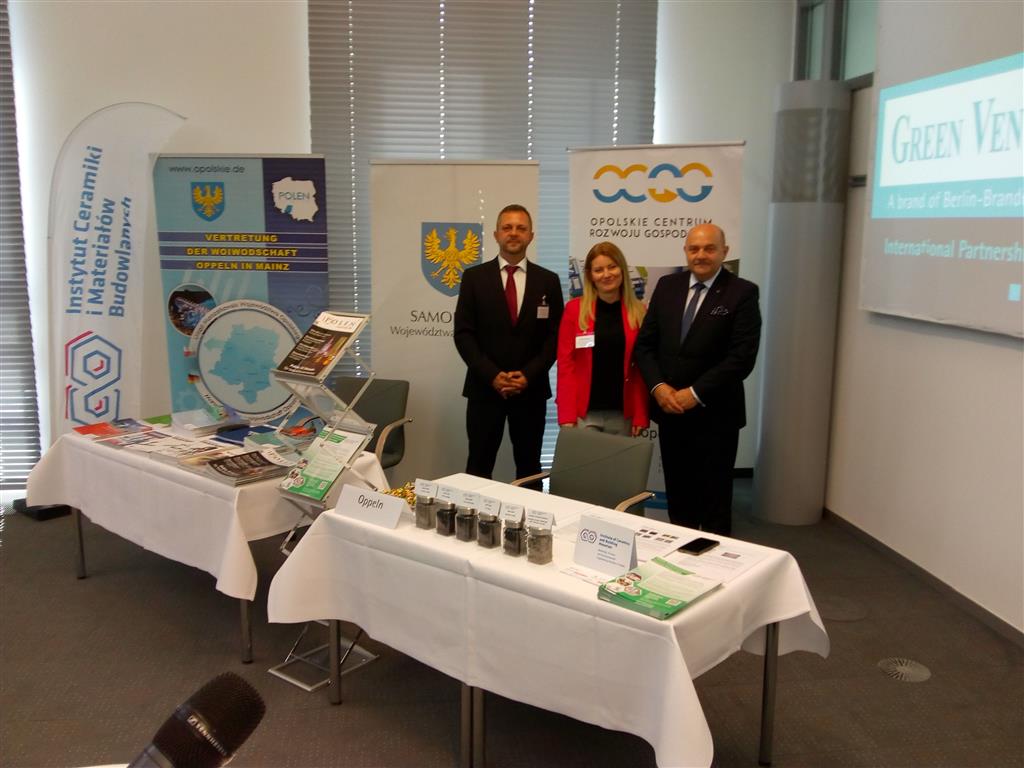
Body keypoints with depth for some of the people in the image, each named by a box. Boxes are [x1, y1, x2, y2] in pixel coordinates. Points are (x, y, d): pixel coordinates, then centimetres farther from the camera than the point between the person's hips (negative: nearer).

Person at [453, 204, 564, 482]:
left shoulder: (548, 280, 6)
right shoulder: (474, 277, 3)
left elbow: (554, 336, 2)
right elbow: (463, 334, -2)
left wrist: (528, 375, -10)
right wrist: (491, 375, -13)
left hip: (531, 389, 1)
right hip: (484, 387, -1)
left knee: (529, 467, 9)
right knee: (479, 467, 4)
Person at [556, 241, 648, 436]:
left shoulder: (639, 312, 4)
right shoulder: (574, 309, 1)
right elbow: (565, 365, -1)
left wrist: (640, 415, -3)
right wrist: (567, 416, -9)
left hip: (622, 413, 1)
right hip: (584, 412, -1)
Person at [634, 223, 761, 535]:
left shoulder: (743, 293, -7)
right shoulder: (667, 286, 7)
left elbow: (742, 357, -14)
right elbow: (645, 343, 7)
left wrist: (695, 394, -16)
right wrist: (658, 386, -9)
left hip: (715, 415, -4)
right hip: (670, 411, 4)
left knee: (714, 503, 7)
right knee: (677, 498, 14)